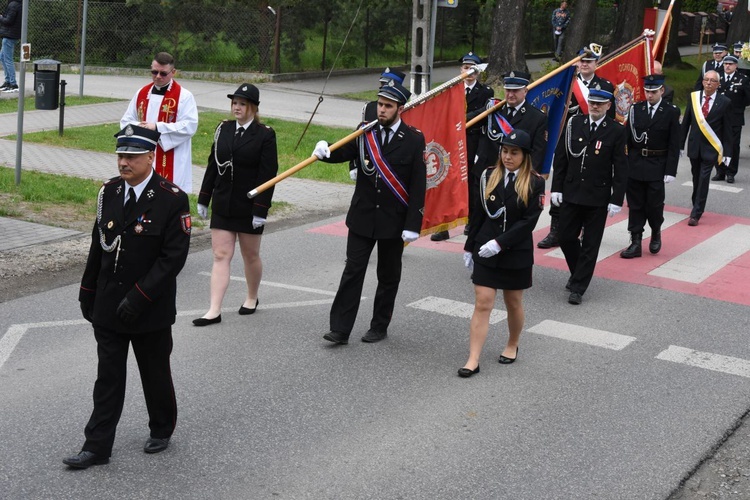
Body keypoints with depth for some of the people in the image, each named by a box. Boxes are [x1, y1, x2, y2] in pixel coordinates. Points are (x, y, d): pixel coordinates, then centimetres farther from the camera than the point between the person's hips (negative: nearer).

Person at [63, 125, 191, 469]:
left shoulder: (172, 200, -15)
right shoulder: (109, 192, 2)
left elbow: (173, 257, -18)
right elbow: (98, 246, 10)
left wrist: (138, 298, -22)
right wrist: (87, 294, 10)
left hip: (150, 311, -4)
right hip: (107, 308, 4)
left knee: (155, 374, 14)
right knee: (108, 377, 8)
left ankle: (161, 430, 36)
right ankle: (97, 447, 15)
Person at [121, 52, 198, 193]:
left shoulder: (184, 96, -6)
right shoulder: (142, 93, 11)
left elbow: (189, 126, -16)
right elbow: (126, 121, 14)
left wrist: (157, 127, -20)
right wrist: (139, 128, -11)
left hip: (171, 165, -5)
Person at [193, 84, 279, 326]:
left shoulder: (265, 135, -8)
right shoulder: (223, 129, 5)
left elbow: (268, 175, -11)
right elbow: (212, 166, 10)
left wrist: (261, 210, -16)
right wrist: (203, 199, 9)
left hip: (249, 207, -3)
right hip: (223, 204, 4)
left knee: (250, 256, 12)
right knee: (220, 256, -1)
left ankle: (252, 298, 34)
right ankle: (214, 311, -4)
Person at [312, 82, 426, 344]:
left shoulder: (414, 140, -7)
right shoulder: (365, 132, 2)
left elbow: (418, 186, -8)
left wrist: (413, 224, -12)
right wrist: (326, 152, -25)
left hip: (393, 220, -2)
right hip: (362, 217, 2)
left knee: (388, 276, 11)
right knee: (353, 270, -1)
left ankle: (380, 326, 25)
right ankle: (340, 329, 1)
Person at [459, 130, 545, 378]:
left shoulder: (534, 183, -8)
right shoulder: (489, 176, 1)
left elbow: (529, 221, -14)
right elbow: (479, 215, 7)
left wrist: (500, 243, -21)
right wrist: (469, 247, 10)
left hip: (516, 254, -1)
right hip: (485, 252, 1)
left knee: (513, 303, 15)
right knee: (482, 304, -3)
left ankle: (512, 346, 38)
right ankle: (473, 360, -3)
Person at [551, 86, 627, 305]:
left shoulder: (616, 131, -5)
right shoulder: (573, 124, 3)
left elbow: (620, 169, -4)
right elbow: (561, 158, 7)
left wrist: (617, 200, -9)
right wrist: (556, 188, 2)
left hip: (598, 199, -3)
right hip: (571, 194, 3)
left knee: (590, 245, 3)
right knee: (566, 238, 9)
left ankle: (578, 288, 12)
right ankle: (577, 274, 33)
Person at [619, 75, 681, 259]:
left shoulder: (671, 112, -3)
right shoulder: (635, 109, 3)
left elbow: (674, 145, -5)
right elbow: (626, 138, 4)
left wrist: (670, 171, -10)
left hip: (657, 168, -2)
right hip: (635, 166, 2)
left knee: (654, 204, 2)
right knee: (635, 205, 5)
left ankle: (656, 233, 30)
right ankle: (636, 243, 10)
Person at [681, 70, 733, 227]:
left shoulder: (724, 102, -5)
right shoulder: (693, 97, 2)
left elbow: (727, 130, -2)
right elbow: (686, 122, 7)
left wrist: (727, 152, -3)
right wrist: (680, 143, 6)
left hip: (711, 148, -3)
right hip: (694, 146, 3)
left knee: (703, 180, -7)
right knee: (696, 179, 13)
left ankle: (696, 214, -4)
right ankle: (697, 208, 28)